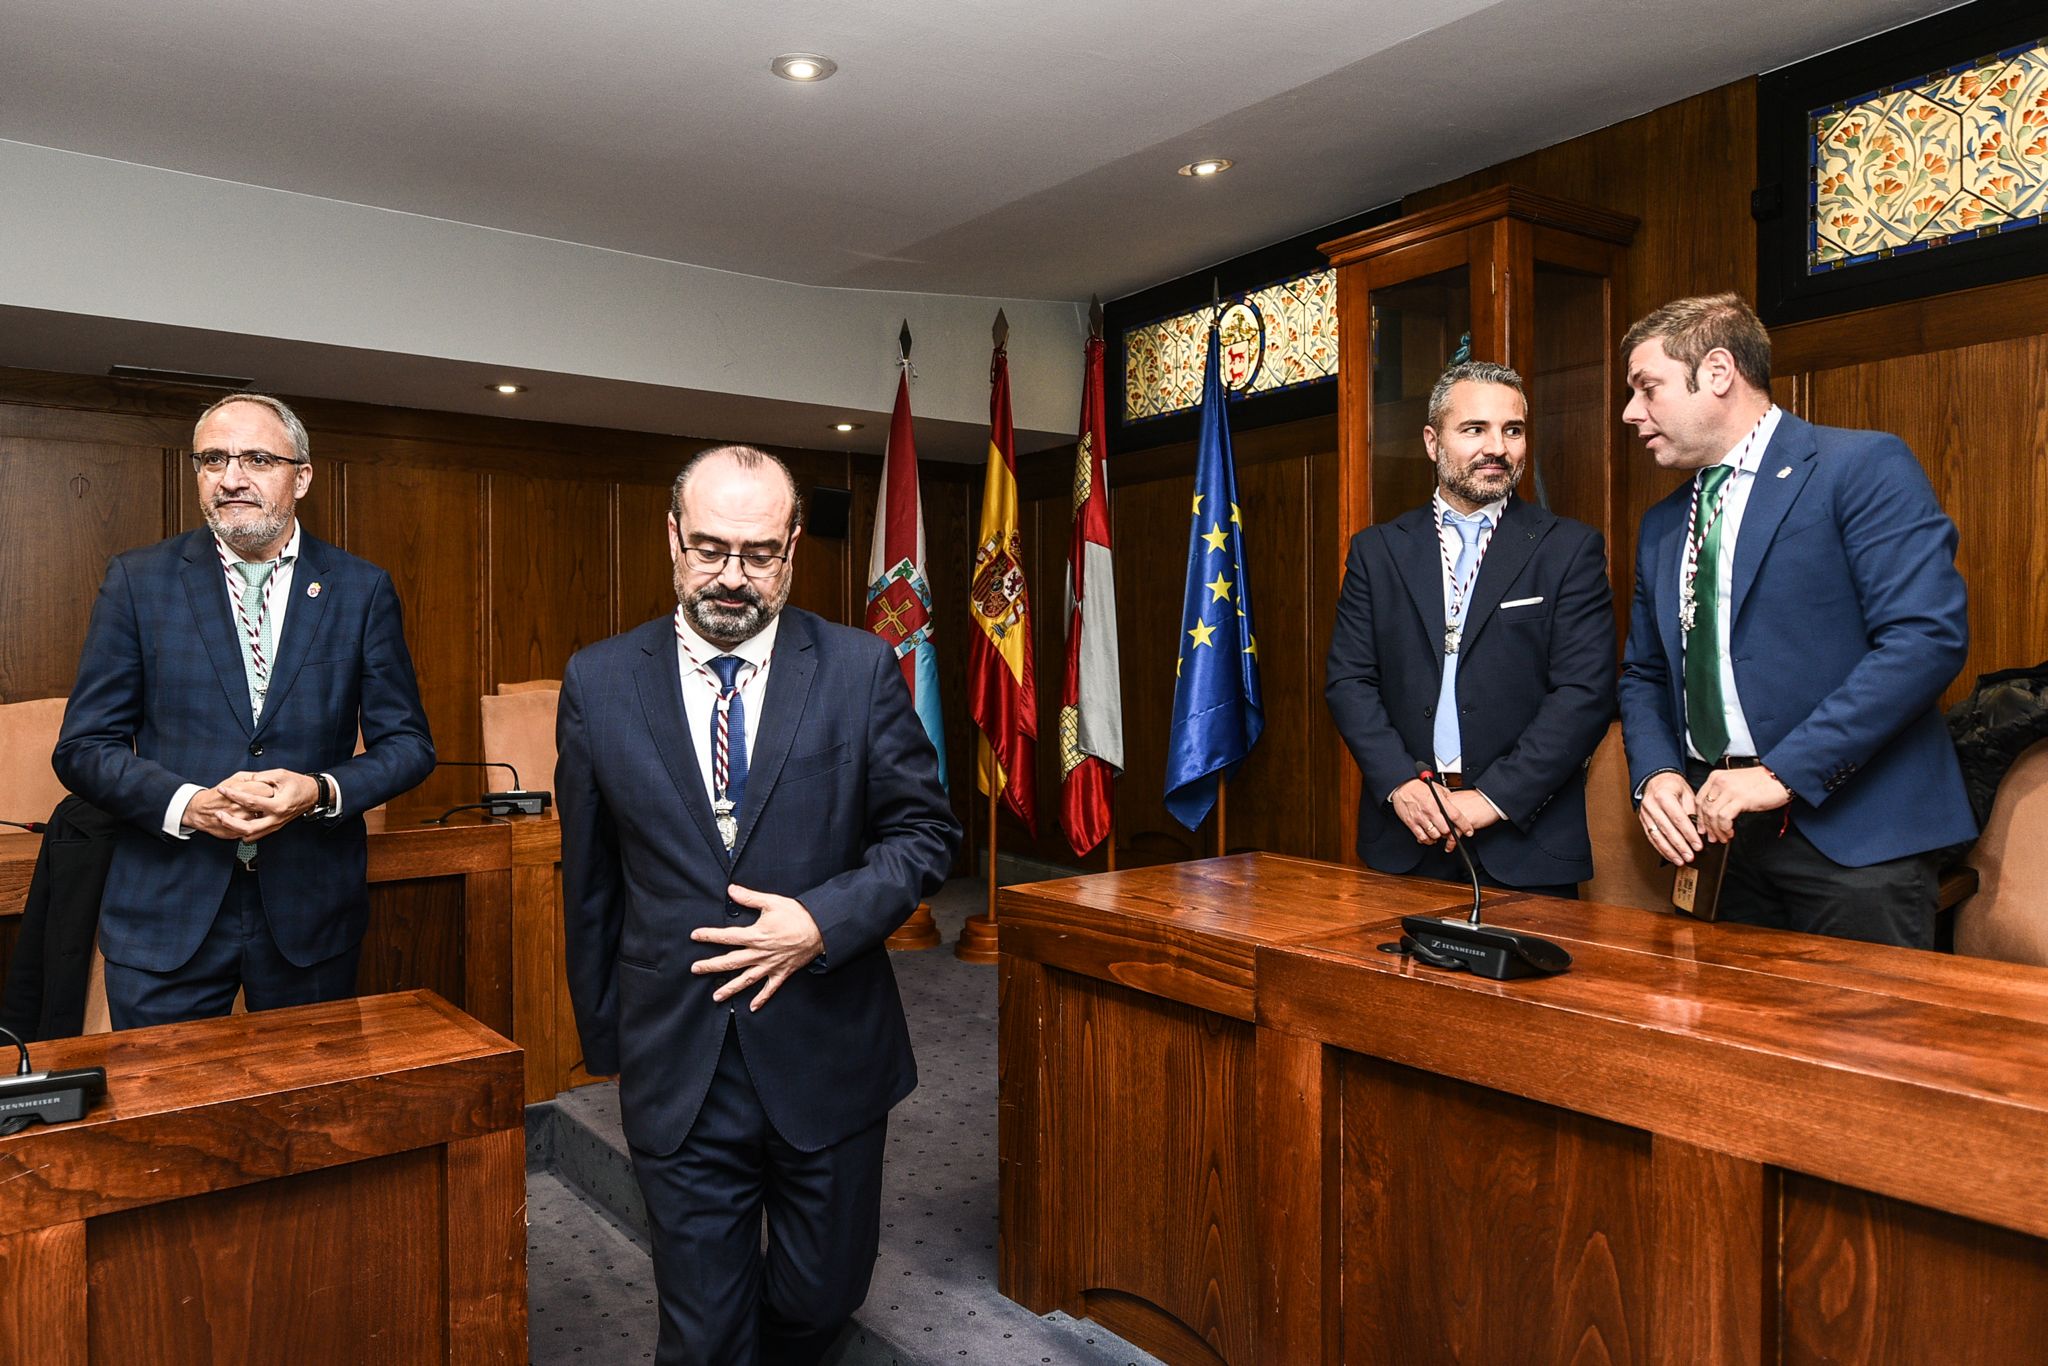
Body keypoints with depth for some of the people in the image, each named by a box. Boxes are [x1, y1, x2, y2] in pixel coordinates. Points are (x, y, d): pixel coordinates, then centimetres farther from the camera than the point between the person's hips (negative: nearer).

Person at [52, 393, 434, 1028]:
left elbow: (407, 742, 3)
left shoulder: (360, 588, 1)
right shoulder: (139, 580, 2)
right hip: (166, 915, 0)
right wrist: (187, 804, -17)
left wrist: (321, 791, -16)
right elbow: (84, 746, 1)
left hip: (312, 914, 1)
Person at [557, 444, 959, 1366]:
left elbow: (924, 831, -1)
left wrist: (822, 920, -16)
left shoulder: (859, 670, -4)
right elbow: (588, 881, 6)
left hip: (826, 1054, 0)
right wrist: (601, 1033, 9)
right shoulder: (598, 683, -1)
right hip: (676, 1069, 0)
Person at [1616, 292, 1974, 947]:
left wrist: (1781, 773, -20)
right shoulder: (1662, 525, 15)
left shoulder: (1863, 467, -6)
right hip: (1713, 828, 6)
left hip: (1850, 834, -5)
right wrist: (1656, 775, -3)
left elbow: (1929, 636, -16)